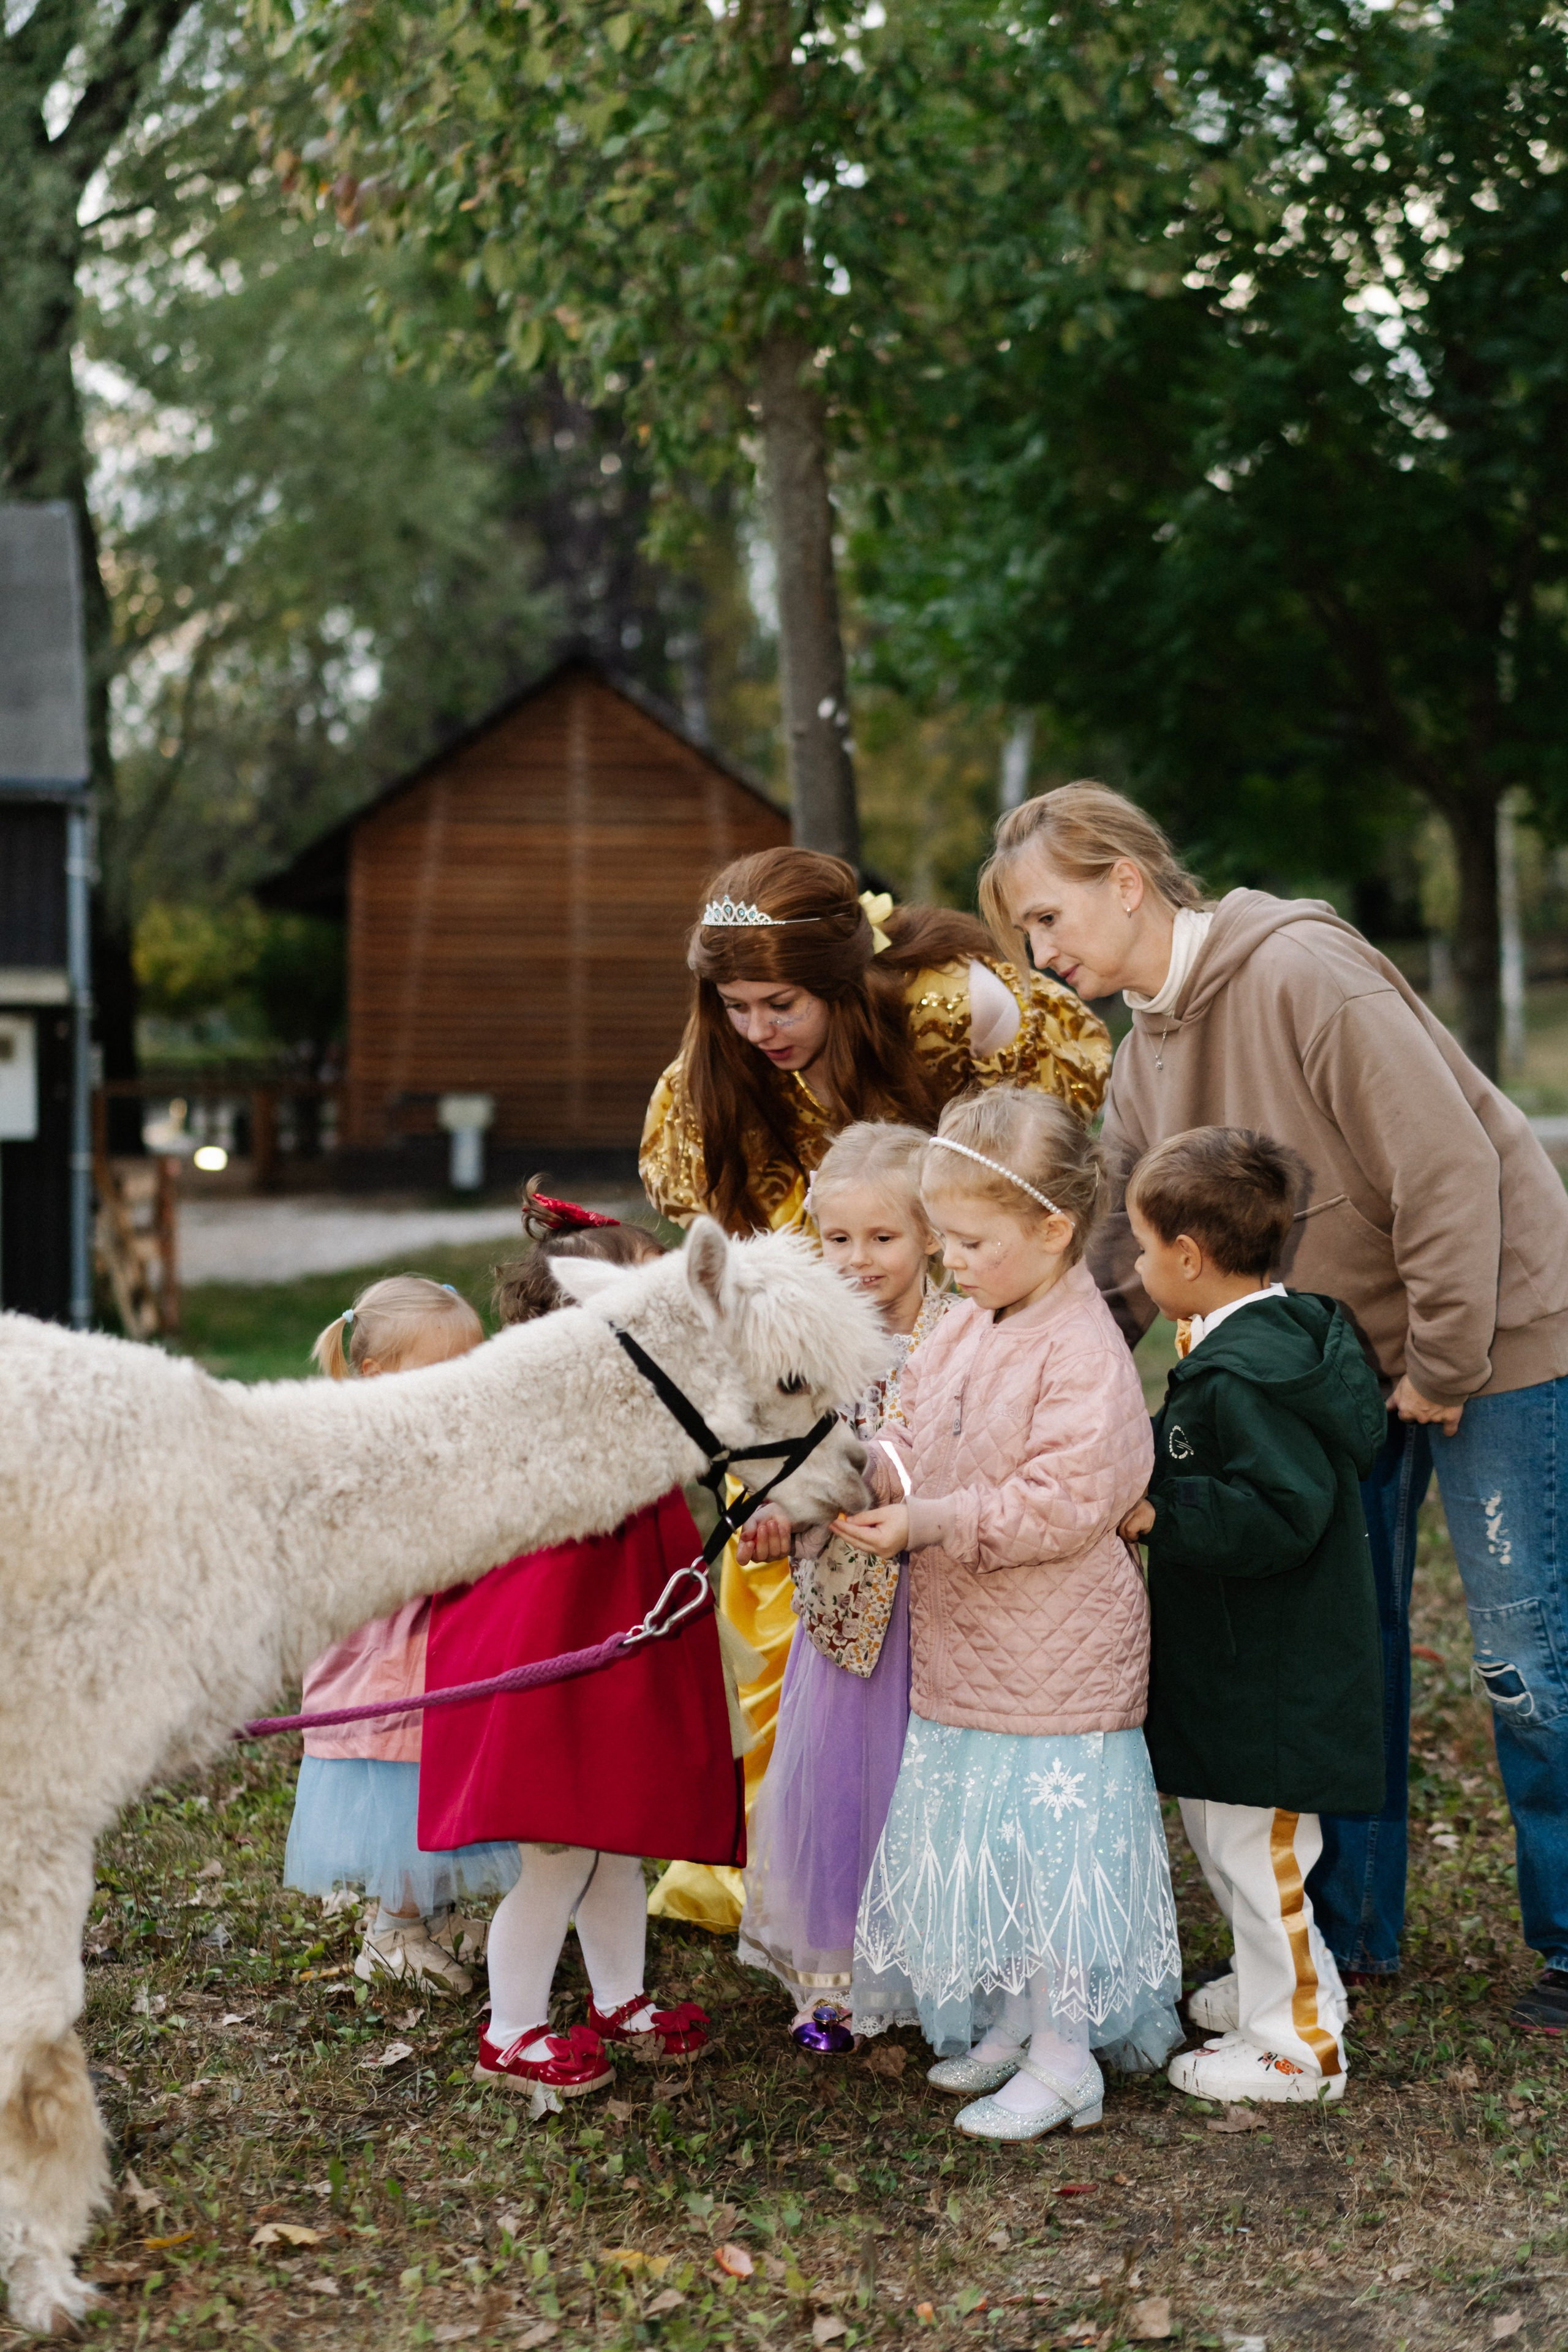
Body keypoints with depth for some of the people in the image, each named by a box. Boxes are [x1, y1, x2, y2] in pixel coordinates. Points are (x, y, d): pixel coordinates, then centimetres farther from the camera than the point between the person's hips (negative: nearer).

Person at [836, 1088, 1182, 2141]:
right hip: (964, 1644, 9)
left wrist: (930, 1524, -24)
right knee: (978, 1831, 17)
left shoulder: (1083, 1353, -20)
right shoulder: (966, 1327, 7)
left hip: (1054, 1656, -9)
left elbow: (1063, 1502, -24)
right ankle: (1010, 2019, 32)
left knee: (1051, 1836, -1)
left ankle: (1066, 2059, 10)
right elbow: (921, 1437, 16)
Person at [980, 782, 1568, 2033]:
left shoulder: (1302, 974, -24)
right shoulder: (1146, 1049, 3)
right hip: (1347, 1354, 8)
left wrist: (1442, 1365, -19)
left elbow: (1448, 1169, -25)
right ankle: (1350, 1930, 23)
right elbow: (1125, 1250, 2)